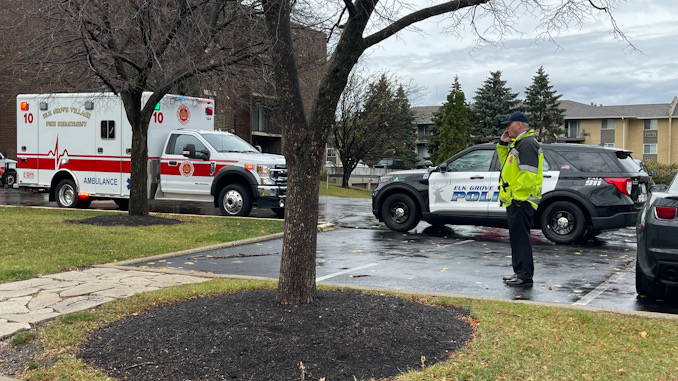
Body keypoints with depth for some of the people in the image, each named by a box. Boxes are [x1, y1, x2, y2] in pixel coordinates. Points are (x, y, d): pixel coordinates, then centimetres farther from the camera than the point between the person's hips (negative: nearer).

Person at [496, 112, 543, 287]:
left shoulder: (527, 144, -15)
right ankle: (519, 272, 22)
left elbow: (528, 174, -23)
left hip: (521, 201, -11)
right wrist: (503, 144, 17)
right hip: (515, 201, 11)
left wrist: (518, 196, -21)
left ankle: (525, 276, -5)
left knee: (520, 238, -8)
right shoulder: (518, 143, 19)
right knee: (517, 237, 15)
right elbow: (507, 163, 31)